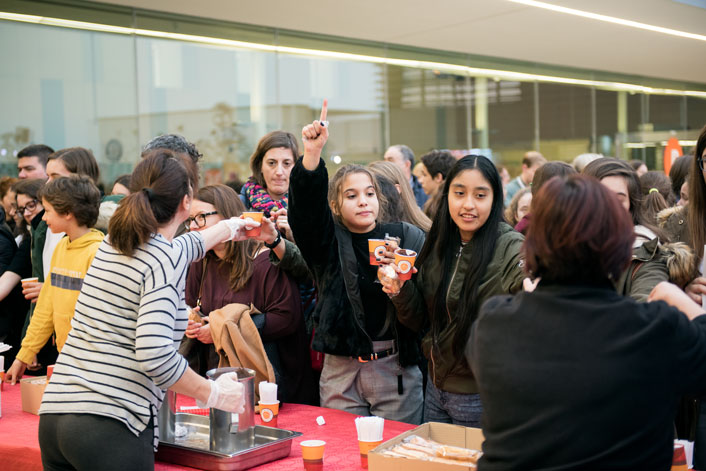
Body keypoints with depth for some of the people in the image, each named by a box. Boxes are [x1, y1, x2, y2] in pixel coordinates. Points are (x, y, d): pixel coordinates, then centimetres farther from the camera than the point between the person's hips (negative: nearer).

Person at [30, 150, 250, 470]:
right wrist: (213, 394, -7)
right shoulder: (165, 260, -10)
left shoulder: (112, 244, 14)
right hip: (110, 426, -7)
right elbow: (155, 354, -21)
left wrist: (228, 227, 52)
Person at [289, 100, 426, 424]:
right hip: (341, 370, 0)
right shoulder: (328, 241, 4)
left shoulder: (407, 237, 4)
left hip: (395, 369, 0)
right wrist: (312, 154, -29)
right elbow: (306, 203, -15)